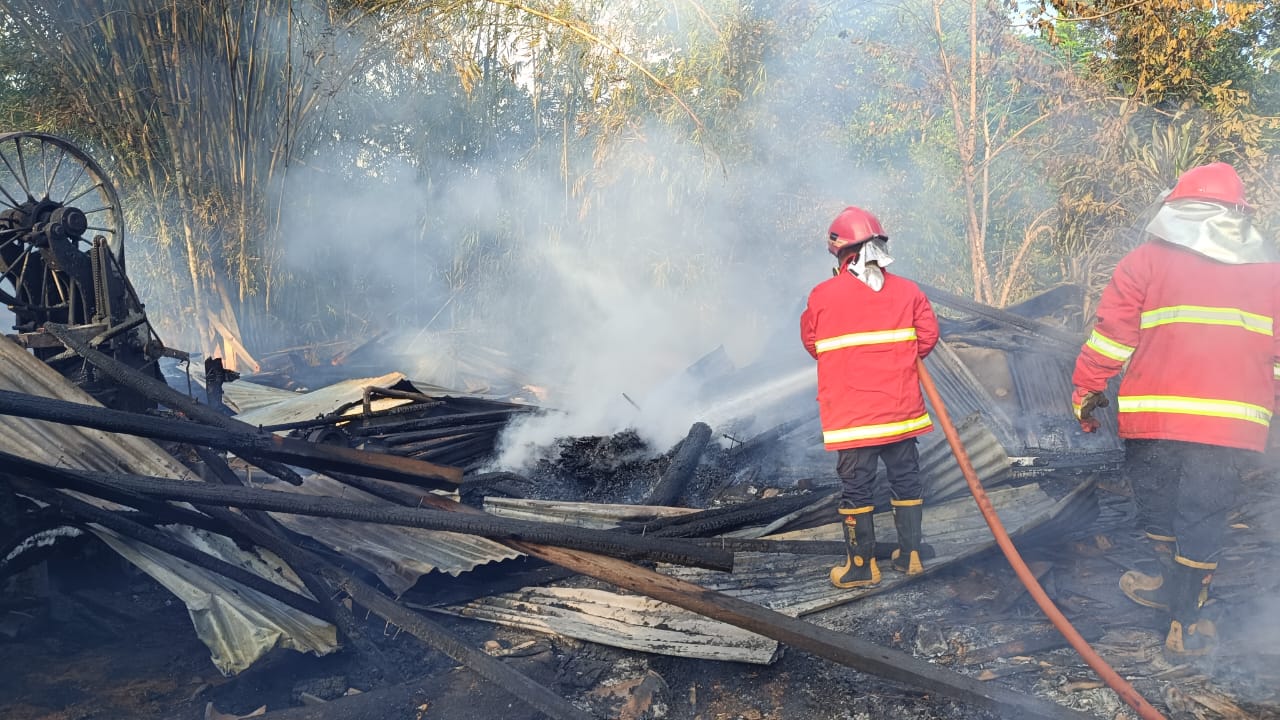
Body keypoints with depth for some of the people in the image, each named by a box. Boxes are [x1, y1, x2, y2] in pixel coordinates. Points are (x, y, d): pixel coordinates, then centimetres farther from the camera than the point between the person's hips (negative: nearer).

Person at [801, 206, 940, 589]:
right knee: (906, 479, 17)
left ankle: (862, 566, 13)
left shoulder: (823, 295, -9)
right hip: (901, 409, 3)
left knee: (856, 487, 6)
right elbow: (927, 336, 1)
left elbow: (811, 342, 4)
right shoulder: (907, 290, -2)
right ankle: (909, 555, 26)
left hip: (850, 413, -3)